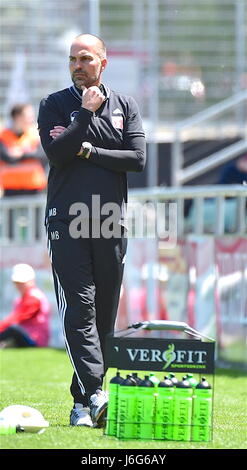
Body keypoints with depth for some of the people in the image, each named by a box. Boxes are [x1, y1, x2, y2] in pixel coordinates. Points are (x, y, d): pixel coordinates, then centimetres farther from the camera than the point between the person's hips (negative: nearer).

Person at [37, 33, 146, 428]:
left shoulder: (125, 107, 12)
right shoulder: (55, 105, 7)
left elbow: (138, 159, -1)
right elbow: (56, 153, -10)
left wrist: (86, 150, -6)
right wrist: (87, 112, -9)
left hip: (111, 221, 2)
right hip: (67, 220, -2)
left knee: (105, 314, 3)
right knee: (79, 310, -14)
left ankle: (83, 400, 11)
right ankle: (95, 394, -24)